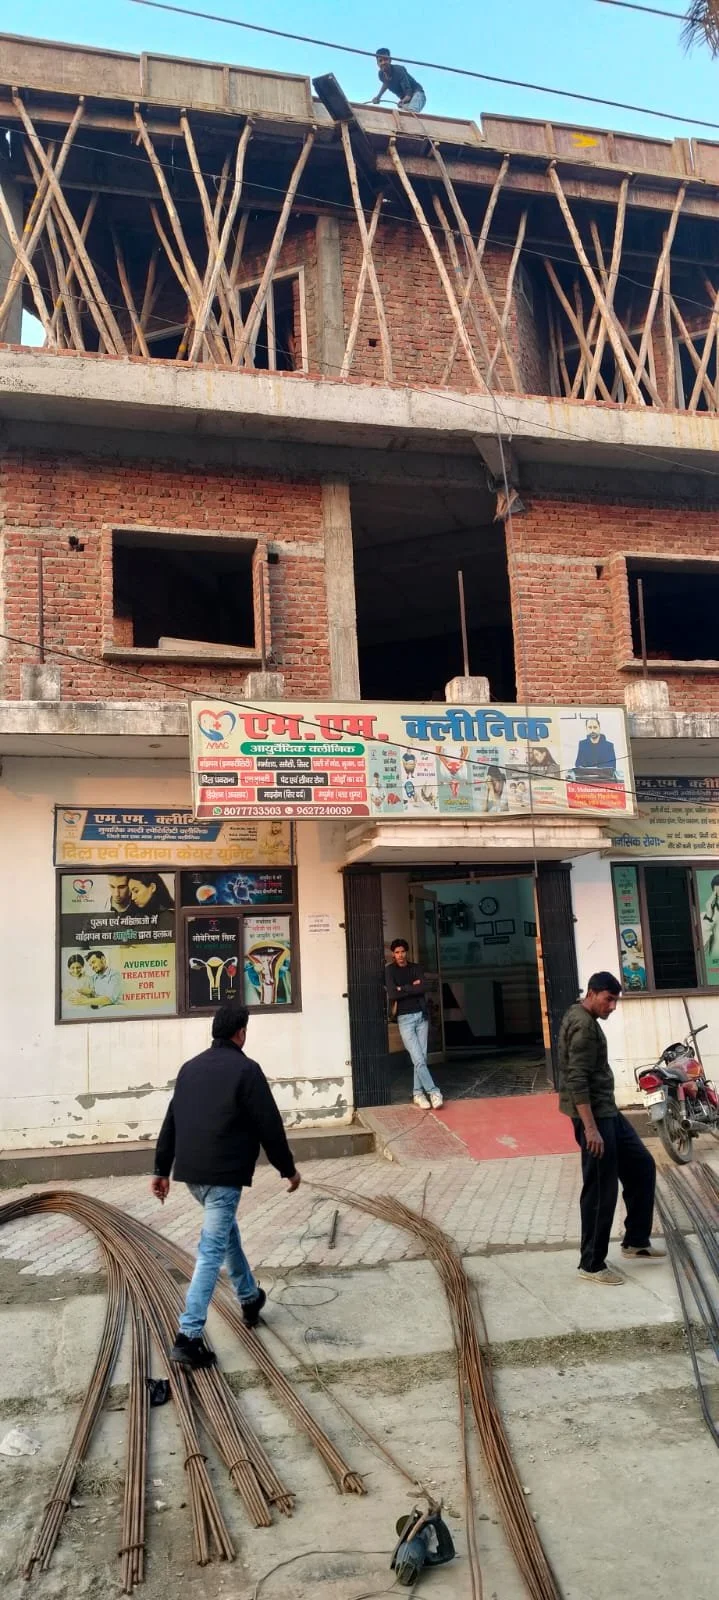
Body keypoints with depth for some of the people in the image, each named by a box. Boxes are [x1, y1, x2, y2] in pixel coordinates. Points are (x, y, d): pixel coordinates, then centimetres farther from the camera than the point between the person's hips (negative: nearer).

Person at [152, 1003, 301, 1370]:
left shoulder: (190, 1068, 12)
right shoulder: (246, 1070, -9)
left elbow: (171, 1122, 15)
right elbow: (269, 1126, -9)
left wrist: (161, 1169, 20)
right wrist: (288, 1168, 1)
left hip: (190, 1170, 8)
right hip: (224, 1173, -8)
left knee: (226, 1228, 26)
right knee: (212, 1250, -5)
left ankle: (250, 1297, 40)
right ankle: (188, 1336, -9)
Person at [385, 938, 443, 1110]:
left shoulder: (415, 968, 9)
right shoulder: (390, 970, -1)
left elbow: (422, 988, -7)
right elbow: (392, 994, -14)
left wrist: (402, 989, -9)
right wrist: (412, 988, -7)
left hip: (421, 1015, 3)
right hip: (405, 1018, -3)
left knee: (421, 1058, 4)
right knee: (418, 1059, -9)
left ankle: (418, 1093, 11)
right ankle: (433, 1091, -5)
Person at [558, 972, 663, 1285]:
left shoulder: (582, 1018, 13)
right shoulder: (582, 1025, -19)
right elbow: (577, 1081, -25)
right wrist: (590, 1128, -27)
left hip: (607, 1111, 10)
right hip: (593, 1115, -10)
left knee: (642, 1167, 15)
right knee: (600, 1191, -2)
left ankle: (635, 1240, 26)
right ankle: (591, 1264, 9)